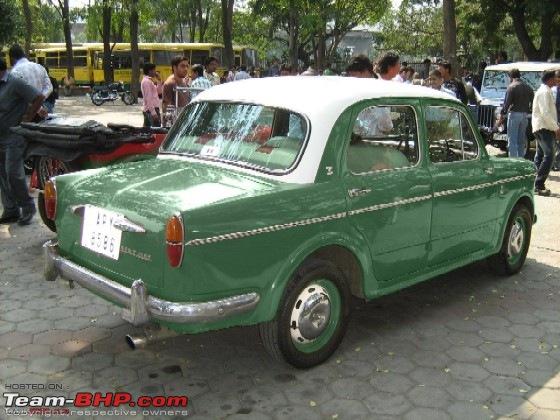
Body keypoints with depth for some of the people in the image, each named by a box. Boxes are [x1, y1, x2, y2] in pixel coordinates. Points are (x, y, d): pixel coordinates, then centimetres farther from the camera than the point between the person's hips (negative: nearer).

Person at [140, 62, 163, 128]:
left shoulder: (148, 81, 17)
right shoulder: (147, 81, -14)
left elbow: (159, 91, 20)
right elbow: (148, 98, -21)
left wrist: (159, 80, 10)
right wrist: (153, 112, -25)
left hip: (147, 109, 11)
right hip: (151, 110, -11)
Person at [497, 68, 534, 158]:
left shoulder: (512, 87, -9)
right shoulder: (528, 87, 11)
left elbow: (507, 102, -13)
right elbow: (532, 102, 10)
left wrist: (501, 115, -9)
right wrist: (528, 111, 19)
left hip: (514, 114, -6)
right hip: (525, 115, 6)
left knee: (512, 141, -2)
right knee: (521, 141, 13)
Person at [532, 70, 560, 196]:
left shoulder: (544, 90, 19)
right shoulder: (545, 92, -14)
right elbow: (545, 113, -22)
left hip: (540, 128, 11)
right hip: (544, 128, -11)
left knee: (540, 155, 11)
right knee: (549, 156, -16)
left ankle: (538, 185, 16)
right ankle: (539, 185, -18)